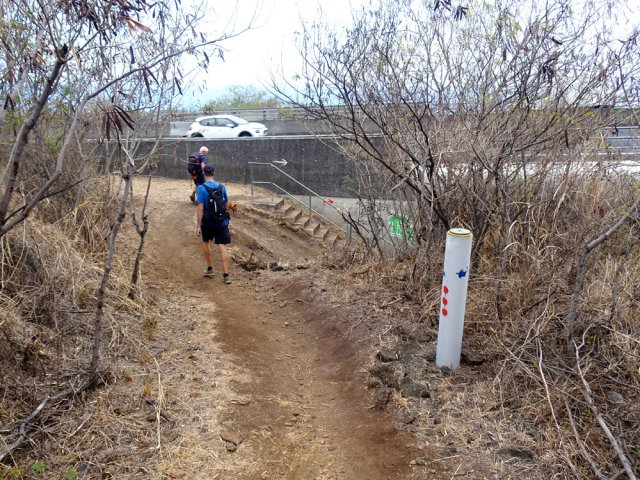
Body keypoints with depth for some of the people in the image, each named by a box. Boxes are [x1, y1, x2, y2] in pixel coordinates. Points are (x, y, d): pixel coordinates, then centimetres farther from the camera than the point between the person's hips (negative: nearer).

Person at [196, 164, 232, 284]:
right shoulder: (222, 187, -1)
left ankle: (210, 269, 31)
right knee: (222, 246, 0)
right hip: (221, 221, 2)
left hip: (207, 222, -2)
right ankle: (226, 275, -3)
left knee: (206, 243, 22)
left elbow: (201, 208, -15)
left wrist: (198, 225, -11)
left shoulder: (201, 188, -12)